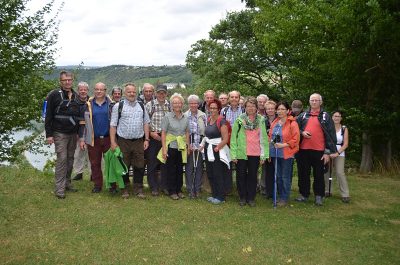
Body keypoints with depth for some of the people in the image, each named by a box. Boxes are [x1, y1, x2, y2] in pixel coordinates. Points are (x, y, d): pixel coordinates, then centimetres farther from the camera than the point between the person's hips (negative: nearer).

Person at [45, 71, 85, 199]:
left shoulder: (76, 96, 10)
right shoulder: (54, 95, -7)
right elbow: (48, 116, -8)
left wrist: (80, 132, 13)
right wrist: (49, 134, -12)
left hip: (73, 133, 6)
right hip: (60, 133, -5)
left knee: (70, 158, 10)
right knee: (62, 159, -8)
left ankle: (67, 182, 21)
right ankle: (60, 188, -3)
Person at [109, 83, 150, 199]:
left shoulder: (141, 106, 10)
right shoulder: (118, 106, -1)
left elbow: (146, 123, 12)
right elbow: (113, 125, -2)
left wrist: (146, 139, 6)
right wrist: (113, 142, -7)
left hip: (139, 141, 3)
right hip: (123, 141, -2)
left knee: (139, 166, 5)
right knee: (124, 166, 6)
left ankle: (138, 189, 17)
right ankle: (125, 189, 19)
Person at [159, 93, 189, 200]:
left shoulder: (185, 118, 5)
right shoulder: (167, 117, -7)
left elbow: (187, 133, 12)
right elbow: (163, 133, -8)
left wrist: (187, 146, 6)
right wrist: (164, 149, -13)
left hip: (181, 147, 4)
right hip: (171, 147, -4)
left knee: (180, 169, 12)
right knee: (171, 170, 5)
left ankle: (179, 190, 25)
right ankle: (172, 191, 16)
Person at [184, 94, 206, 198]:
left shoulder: (203, 115, 4)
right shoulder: (185, 116, 1)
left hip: (200, 145, 1)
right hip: (188, 145, -1)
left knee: (199, 167, 6)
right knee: (189, 168, 2)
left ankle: (197, 189, 18)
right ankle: (190, 189, 13)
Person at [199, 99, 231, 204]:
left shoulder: (221, 121, -14)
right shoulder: (209, 119, 9)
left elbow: (225, 139, -17)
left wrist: (216, 148, -16)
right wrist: (203, 145, 6)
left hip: (218, 151, -7)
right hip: (208, 150, 7)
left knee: (218, 174, 0)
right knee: (210, 174, 13)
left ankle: (221, 197, 13)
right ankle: (214, 194, 26)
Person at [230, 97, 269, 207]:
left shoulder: (261, 120, 2)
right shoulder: (239, 119, -3)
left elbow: (264, 137, 2)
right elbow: (233, 137, -4)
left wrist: (264, 154, -3)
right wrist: (233, 154, -10)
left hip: (255, 154, 1)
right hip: (241, 153, -1)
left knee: (253, 176, 10)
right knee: (241, 175, 8)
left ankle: (251, 198, 23)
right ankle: (242, 197, 23)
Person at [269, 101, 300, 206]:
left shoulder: (292, 123, -9)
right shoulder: (274, 123, 11)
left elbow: (296, 139, -13)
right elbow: (270, 135, 21)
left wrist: (284, 145, -19)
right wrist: (272, 141, 3)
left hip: (287, 154, -6)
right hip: (275, 153, 6)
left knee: (285, 177, 0)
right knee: (278, 176, 14)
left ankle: (284, 199, 11)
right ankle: (280, 196, 26)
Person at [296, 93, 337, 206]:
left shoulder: (325, 116, 2)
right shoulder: (303, 115, 10)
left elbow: (331, 135, -1)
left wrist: (328, 152, -6)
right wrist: (302, 133, -6)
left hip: (319, 150, -3)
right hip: (304, 150, 3)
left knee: (319, 174, 4)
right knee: (303, 173, 9)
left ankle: (319, 196, 15)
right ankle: (304, 194, 21)